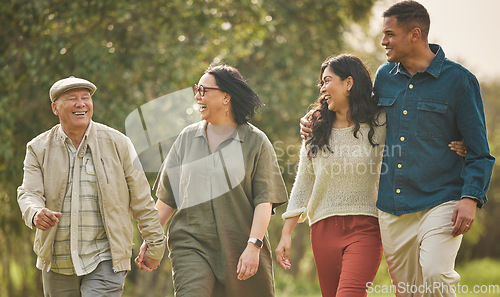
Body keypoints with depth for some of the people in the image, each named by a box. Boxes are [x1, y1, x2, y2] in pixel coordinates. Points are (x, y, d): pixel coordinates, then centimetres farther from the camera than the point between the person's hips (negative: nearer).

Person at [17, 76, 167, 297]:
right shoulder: (39, 148, 5)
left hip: (104, 261, -3)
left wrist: (154, 245, 7)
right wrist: (36, 214, -28)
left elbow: (141, 199, 5)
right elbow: (28, 194, -4)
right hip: (57, 265, 3)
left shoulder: (117, 143, 1)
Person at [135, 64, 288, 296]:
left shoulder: (256, 142, 1)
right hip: (191, 245, 1)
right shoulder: (187, 138, 11)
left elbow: (264, 200, -5)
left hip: (239, 248, -1)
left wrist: (253, 246, -15)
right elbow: (168, 196, 15)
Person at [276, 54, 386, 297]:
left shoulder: (378, 125, 1)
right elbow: (303, 184, 12)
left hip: (364, 227, -4)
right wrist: (286, 234, 8)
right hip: (324, 229, 4)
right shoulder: (316, 129, 10)